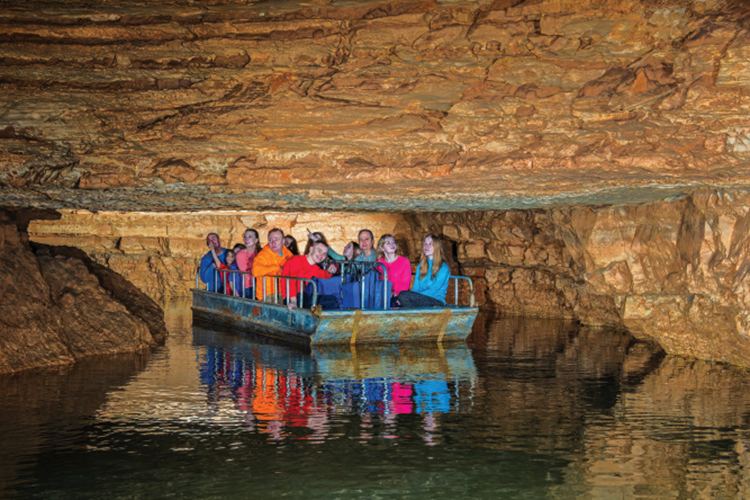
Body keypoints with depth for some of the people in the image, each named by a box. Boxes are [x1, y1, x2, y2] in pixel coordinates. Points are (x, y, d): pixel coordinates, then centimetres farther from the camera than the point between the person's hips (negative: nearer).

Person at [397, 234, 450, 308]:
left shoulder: (443, 268, -1)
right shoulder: (420, 266, 20)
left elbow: (432, 291, -11)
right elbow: (415, 288, 14)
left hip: (436, 302, -6)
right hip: (420, 300, 6)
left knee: (403, 295, -30)